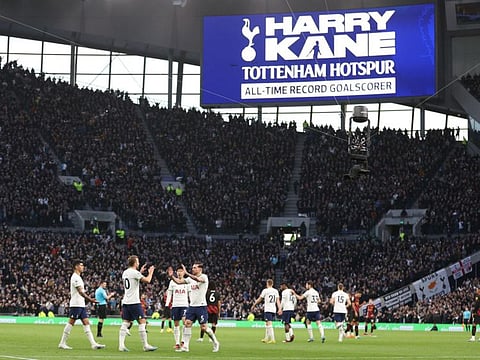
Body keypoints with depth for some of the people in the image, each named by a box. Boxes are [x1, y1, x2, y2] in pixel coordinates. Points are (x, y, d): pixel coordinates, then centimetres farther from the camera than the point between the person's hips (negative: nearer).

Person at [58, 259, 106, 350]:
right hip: (76, 304, -10)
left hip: (81, 305, 10)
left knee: (86, 323, 3)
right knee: (71, 323, -5)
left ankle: (93, 344, -3)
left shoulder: (78, 277, 19)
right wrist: (90, 299, -24)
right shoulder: (75, 277, -12)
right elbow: (80, 292, -20)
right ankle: (62, 343, 1)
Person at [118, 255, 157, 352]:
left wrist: (141, 272, 32)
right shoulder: (135, 272, -11)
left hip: (125, 302, 8)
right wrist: (151, 272, 1)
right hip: (134, 302, -8)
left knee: (125, 323, 5)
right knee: (142, 322, -3)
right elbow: (147, 280, -16)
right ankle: (145, 346, -3)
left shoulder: (125, 272, 14)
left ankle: (121, 345, -3)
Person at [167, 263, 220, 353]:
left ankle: (215, 343, 15)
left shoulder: (204, 277, -10)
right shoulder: (191, 278, 11)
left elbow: (198, 279, -32)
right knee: (187, 323, -5)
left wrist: (186, 273, -39)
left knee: (203, 327, -5)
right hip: (192, 306, 6)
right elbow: (179, 281, 8)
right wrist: (171, 276, -8)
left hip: (201, 306, -6)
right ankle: (185, 346, -4)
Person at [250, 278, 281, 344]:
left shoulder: (265, 290, -4)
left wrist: (253, 305, 13)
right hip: (273, 310, 6)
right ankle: (266, 338, 25)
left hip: (267, 309, -6)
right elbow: (278, 300, 2)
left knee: (269, 324, -10)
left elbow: (259, 299, 2)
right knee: (267, 324, 19)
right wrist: (280, 309, -3)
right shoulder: (276, 291, 9)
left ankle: (272, 339, -19)